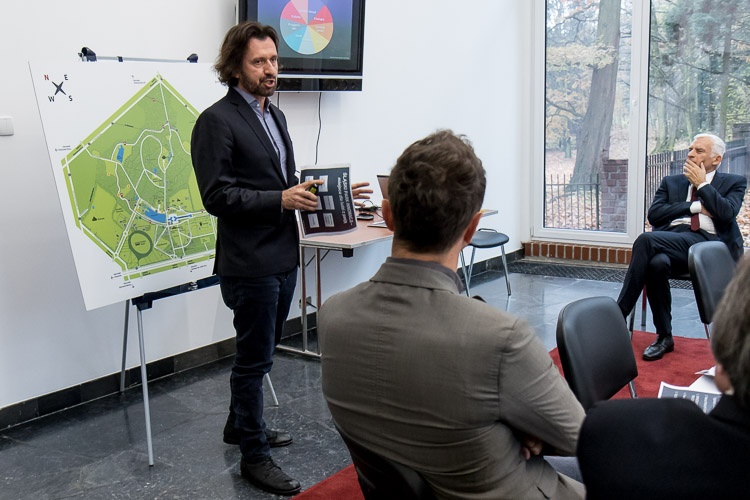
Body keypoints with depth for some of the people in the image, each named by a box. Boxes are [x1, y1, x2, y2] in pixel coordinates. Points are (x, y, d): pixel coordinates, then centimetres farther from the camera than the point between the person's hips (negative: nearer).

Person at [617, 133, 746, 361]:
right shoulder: (671, 182, 28)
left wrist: (701, 184, 4)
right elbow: (653, 215, 11)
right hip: (671, 240, 4)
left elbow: (727, 213, -2)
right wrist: (695, 207, 3)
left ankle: (618, 315, -27)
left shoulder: (733, 183, 19)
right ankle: (664, 337, -21)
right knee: (657, 262, -36)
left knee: (646, 240, -32)